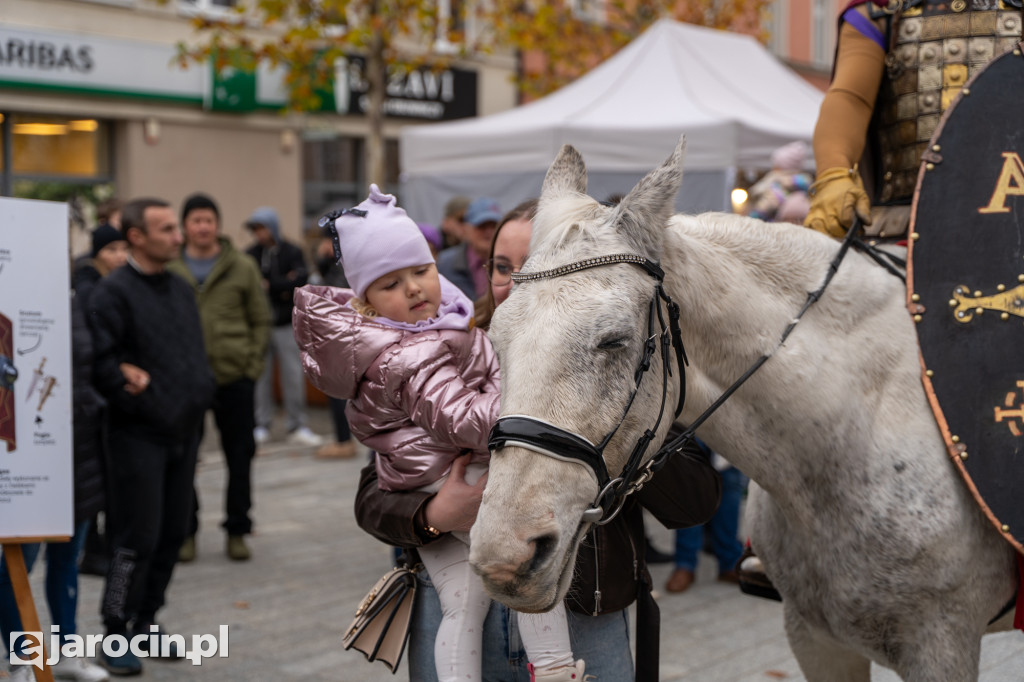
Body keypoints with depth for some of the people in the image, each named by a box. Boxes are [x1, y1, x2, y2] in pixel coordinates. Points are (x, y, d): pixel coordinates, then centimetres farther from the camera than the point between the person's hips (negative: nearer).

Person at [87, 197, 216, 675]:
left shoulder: (181, 290, 13)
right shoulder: (113, 292, -11)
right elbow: (100, 363, -17)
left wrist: (199, 391, 7)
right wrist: (141, 399, -18)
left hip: (182, 433, 7)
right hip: (139, 435, -7)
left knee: (172, 534, 11)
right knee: (138, 538, -3)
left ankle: (145, 621, 26)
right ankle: (115, 635, 10)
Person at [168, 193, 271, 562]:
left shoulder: (242, 267, 4)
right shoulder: (169, 269, 3)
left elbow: (261, 320, 6)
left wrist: (254, 364, -3)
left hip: (235, 376, 0)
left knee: (240, 456, 7)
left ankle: (237, 531, 20)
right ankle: (186, 532, 19)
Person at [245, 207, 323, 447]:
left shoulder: (292, 252, 2)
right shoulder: (251, 255, 5)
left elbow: (301, 279, -14)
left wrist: (270, 286, -12)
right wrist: (284, 287, -12)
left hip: (287, 323, -1)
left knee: (294, 375, 1)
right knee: (260, 376, 4)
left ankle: (297, 426, 9)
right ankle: (261, 426, 13)